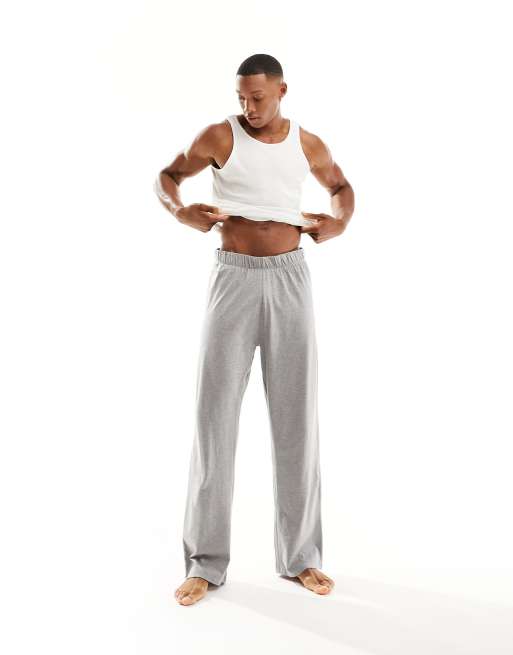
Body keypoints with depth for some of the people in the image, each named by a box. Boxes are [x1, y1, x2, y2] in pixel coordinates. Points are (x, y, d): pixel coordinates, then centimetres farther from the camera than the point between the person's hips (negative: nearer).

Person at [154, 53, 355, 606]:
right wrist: (180, 211, -14)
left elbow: (341, 187, 24)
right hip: (232, 279, -2)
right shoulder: (219, 136, 0)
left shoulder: (308, 143, 8)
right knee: (215, 414, -7)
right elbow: (165, 178, 9)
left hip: (289, 278, 2)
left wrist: (339, 222, 1)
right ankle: (206, 561, 3)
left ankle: (299, 555, 12)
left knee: (295, 416, 1)